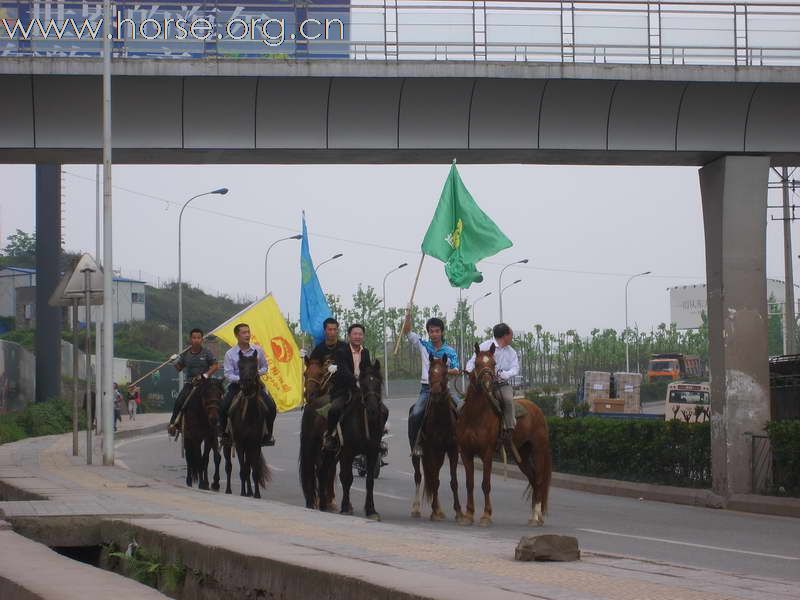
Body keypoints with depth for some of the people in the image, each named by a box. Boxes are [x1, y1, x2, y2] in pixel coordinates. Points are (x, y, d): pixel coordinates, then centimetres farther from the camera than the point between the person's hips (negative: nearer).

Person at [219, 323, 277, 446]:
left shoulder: (258, 350, 3)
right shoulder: (230, 354, -3)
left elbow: (265, 367, 13)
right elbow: (228, 375, -6)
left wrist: (258, 373, -9)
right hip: (237, 384, -1)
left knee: (271, 407, -18)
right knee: (222, 407, -22)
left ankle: (267, 435, -3)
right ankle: (225, 435, -3)